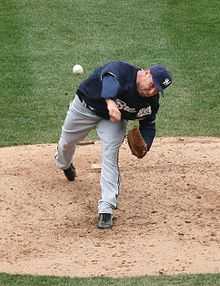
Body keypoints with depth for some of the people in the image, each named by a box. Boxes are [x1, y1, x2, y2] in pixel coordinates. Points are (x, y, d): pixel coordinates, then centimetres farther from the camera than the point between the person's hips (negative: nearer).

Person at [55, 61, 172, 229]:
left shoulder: (151, 102, -20)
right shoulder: (121, 70, -38)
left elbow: (148, 124, -3)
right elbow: (110, 80, -60)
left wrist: (145, 144, -23)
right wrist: (110, 102, -81)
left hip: (113, 119, 2)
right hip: (86, 107, -2)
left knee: (110, 156, -20)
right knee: (67, 142, 21)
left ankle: (106, 209, -21)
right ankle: (64, 164, 60)